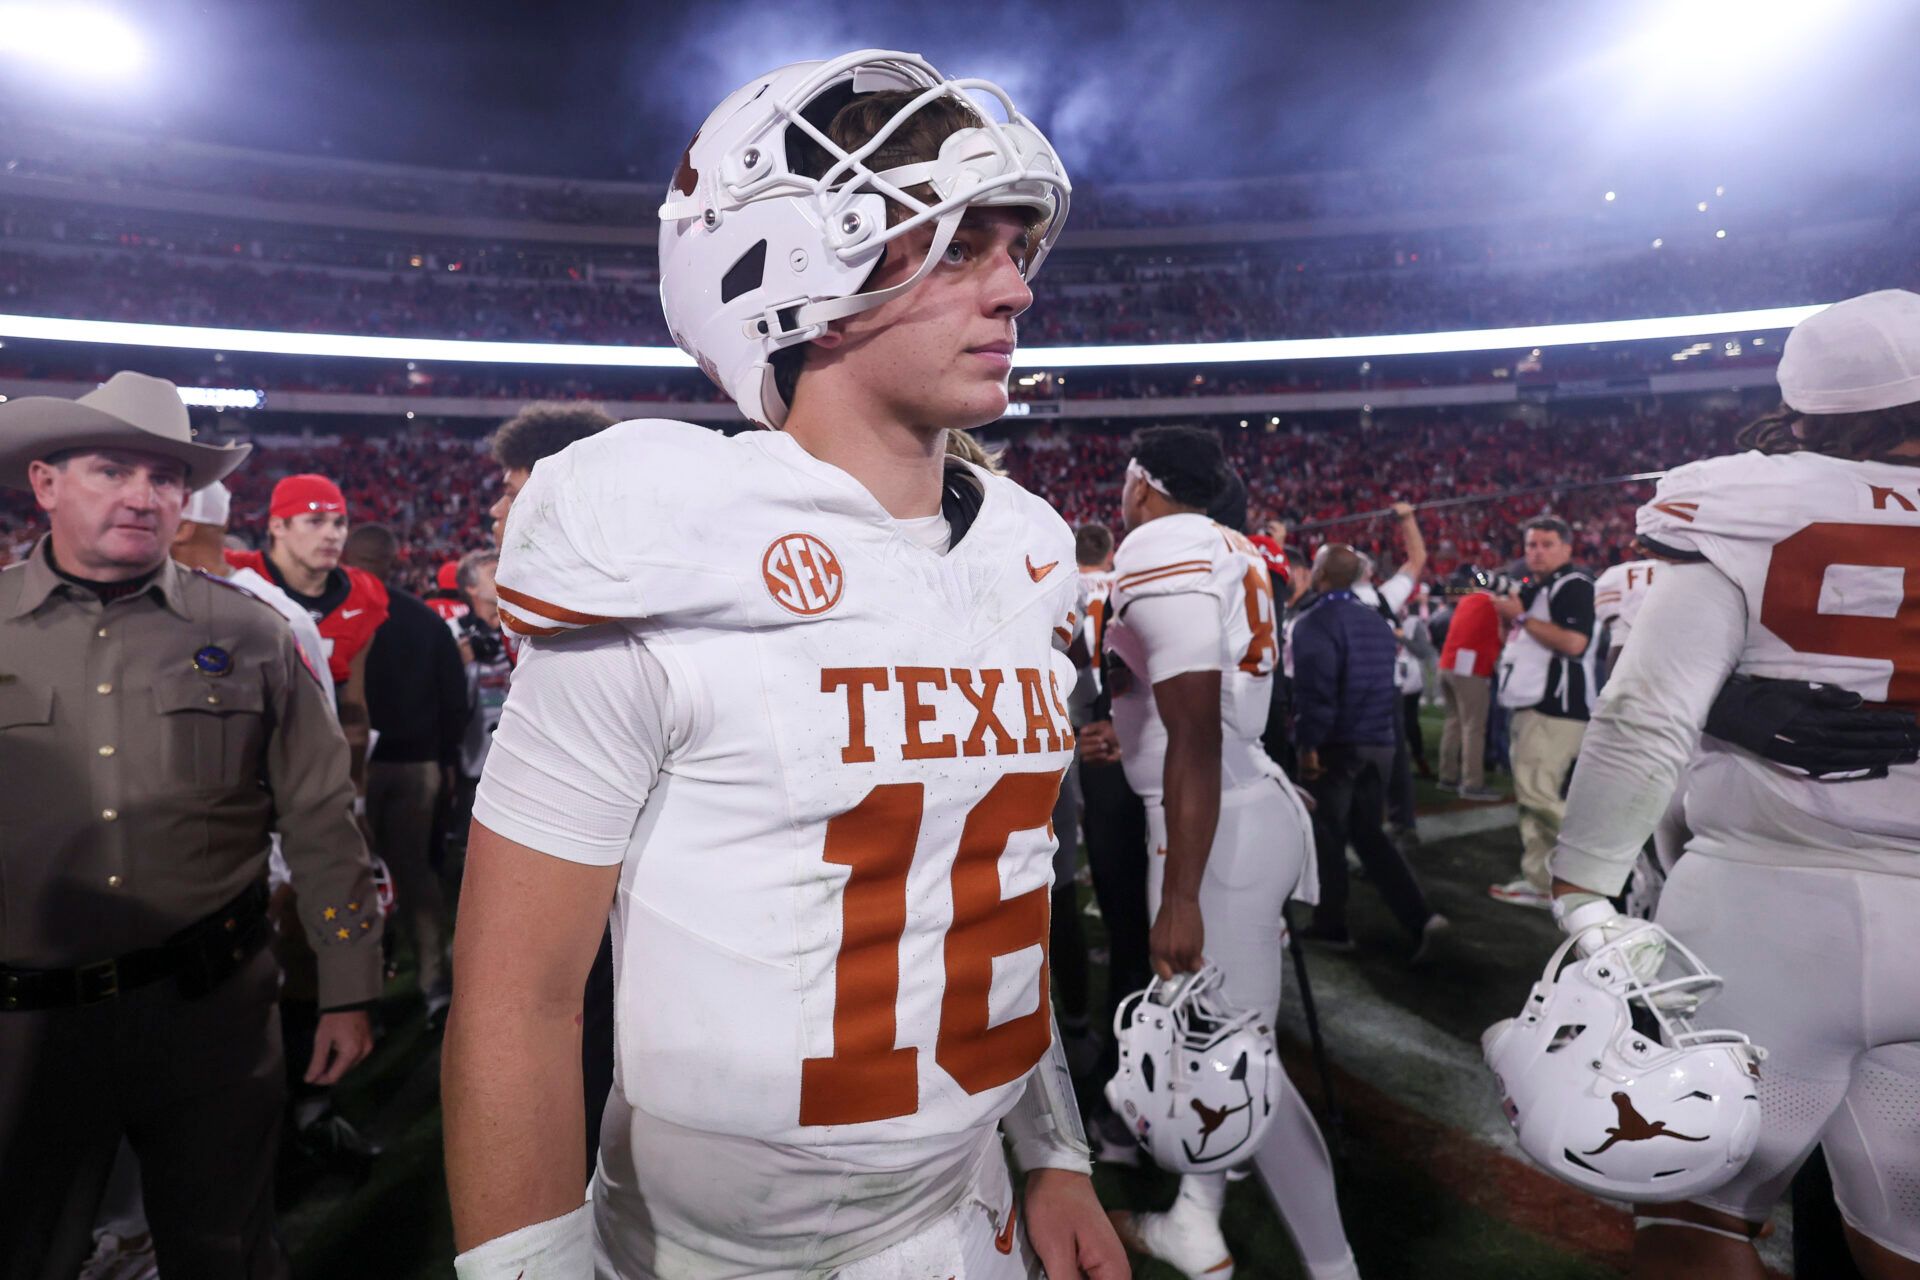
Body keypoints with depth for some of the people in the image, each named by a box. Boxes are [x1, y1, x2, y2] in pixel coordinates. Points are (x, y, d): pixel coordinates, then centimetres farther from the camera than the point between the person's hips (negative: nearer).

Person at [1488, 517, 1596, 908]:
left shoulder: (1573, 585, -10)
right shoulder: (1530, 587, 19)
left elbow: (1574, 642, -23)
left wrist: (1522, 616, -16)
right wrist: (1507, 616, 9)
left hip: (1556, 709, -10)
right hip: (1528, 706, 10)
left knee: (1537, 792, -16)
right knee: (1531, 797, 10)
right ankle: (1539, 883, 15)